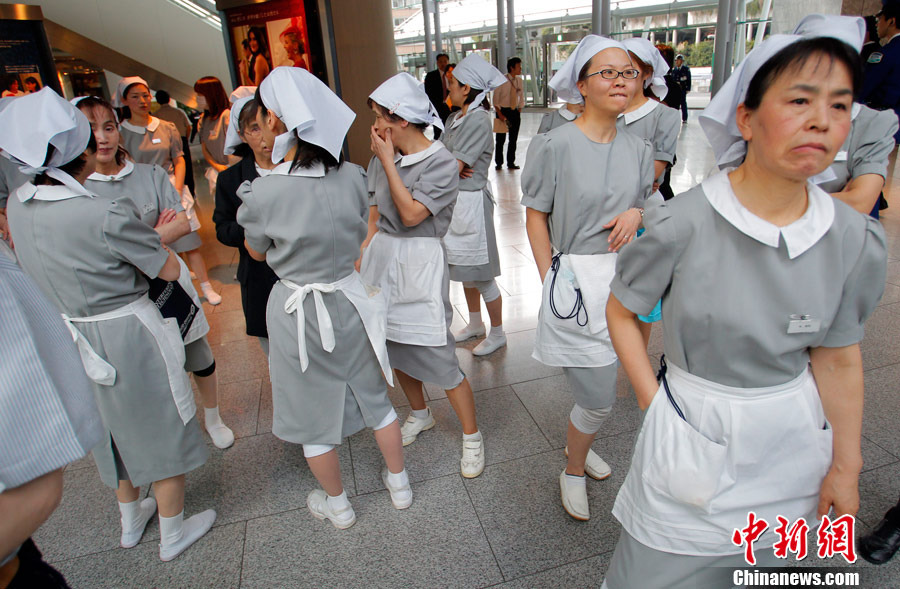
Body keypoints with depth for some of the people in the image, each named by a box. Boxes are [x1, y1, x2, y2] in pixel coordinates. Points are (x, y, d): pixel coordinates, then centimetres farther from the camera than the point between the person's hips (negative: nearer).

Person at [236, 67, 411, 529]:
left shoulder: (262, 193, -22)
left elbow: (258, 253, -2)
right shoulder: (352, 177, -11)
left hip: (299, 312, -3)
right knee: (373, 396, 22)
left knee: (312, 410, 18)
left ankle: (337, 504, 38)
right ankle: (399, 483, 40)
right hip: (349, 299, 4)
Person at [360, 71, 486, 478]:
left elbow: (411, 215, -20)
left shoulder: (442, 162, -11)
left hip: (419, 262, -6)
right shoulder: (383, 157, 6)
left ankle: (471, 437, 17)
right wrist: (362, 256, 2)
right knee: (394, 348, 16)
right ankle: (420, 414, 41)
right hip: (381, 257, 6)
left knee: (439, 360, -4)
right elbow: (375, 213, 12)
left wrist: (387, 161, -15)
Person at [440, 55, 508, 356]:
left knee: (481, 274, 2)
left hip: (472, 201, -9)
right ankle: (475, 323, 37)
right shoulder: (455, 117, 10)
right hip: (455, 199, 9)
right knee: (465, 269, 19)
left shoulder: (479, 119, -17)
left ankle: (497, 333, 18)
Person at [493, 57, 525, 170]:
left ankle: (511, 162, 17)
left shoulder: (519, 81, 6)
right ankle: (499, 163, 13)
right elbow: (495, 99, -8)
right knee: (500, 139, 2)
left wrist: (519, 111, 6)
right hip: (503, 110, -4)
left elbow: (521, 98, 15)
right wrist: (500, 114, -14)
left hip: (515, 112, 4)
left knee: (513, 139, 7)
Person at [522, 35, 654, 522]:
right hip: (576, 282, -6)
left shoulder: (638, 149, 6)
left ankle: (577, 443, 49)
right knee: (599, 399, 1)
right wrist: (551, 282, -9)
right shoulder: (557, 145, -11)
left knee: (597, 387, 19)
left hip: (623, 277, 6)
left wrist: (635, 213, -8)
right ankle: (573, 472, 30)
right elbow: (536, 216, -7)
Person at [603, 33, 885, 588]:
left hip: (790, 448, 4)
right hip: (689, 435, -3)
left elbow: (838, 359, 1)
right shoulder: (682, 224, -19)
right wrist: (653, 402, -11)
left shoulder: (857, 242, -8)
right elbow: (621, 312, -7)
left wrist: (845, 468, 6)